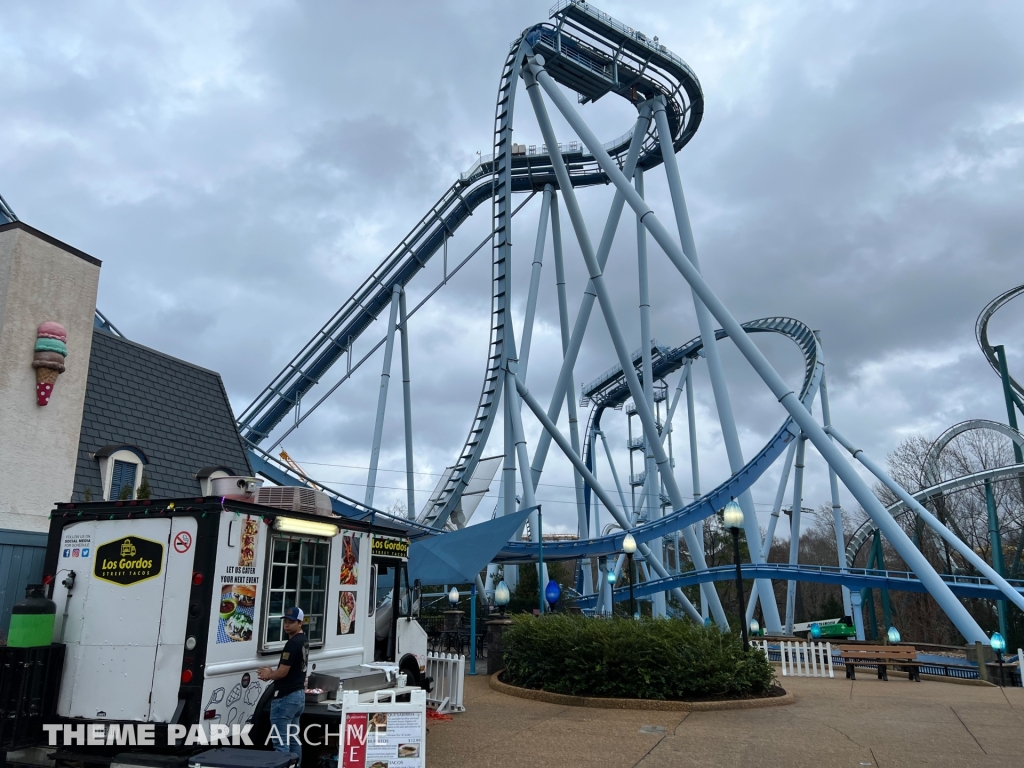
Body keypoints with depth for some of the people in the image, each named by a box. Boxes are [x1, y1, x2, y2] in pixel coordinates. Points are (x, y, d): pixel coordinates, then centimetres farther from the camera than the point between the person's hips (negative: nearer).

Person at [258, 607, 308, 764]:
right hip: (299, 694, 10)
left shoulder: (292, 643, -19)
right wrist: (271, 673, 10)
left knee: (280, 741, -6)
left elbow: (283, 672, -20)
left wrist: (268, 675, 0)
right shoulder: (303, 641, 13)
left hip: (285, 697, -10)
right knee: (293, 739, 15)